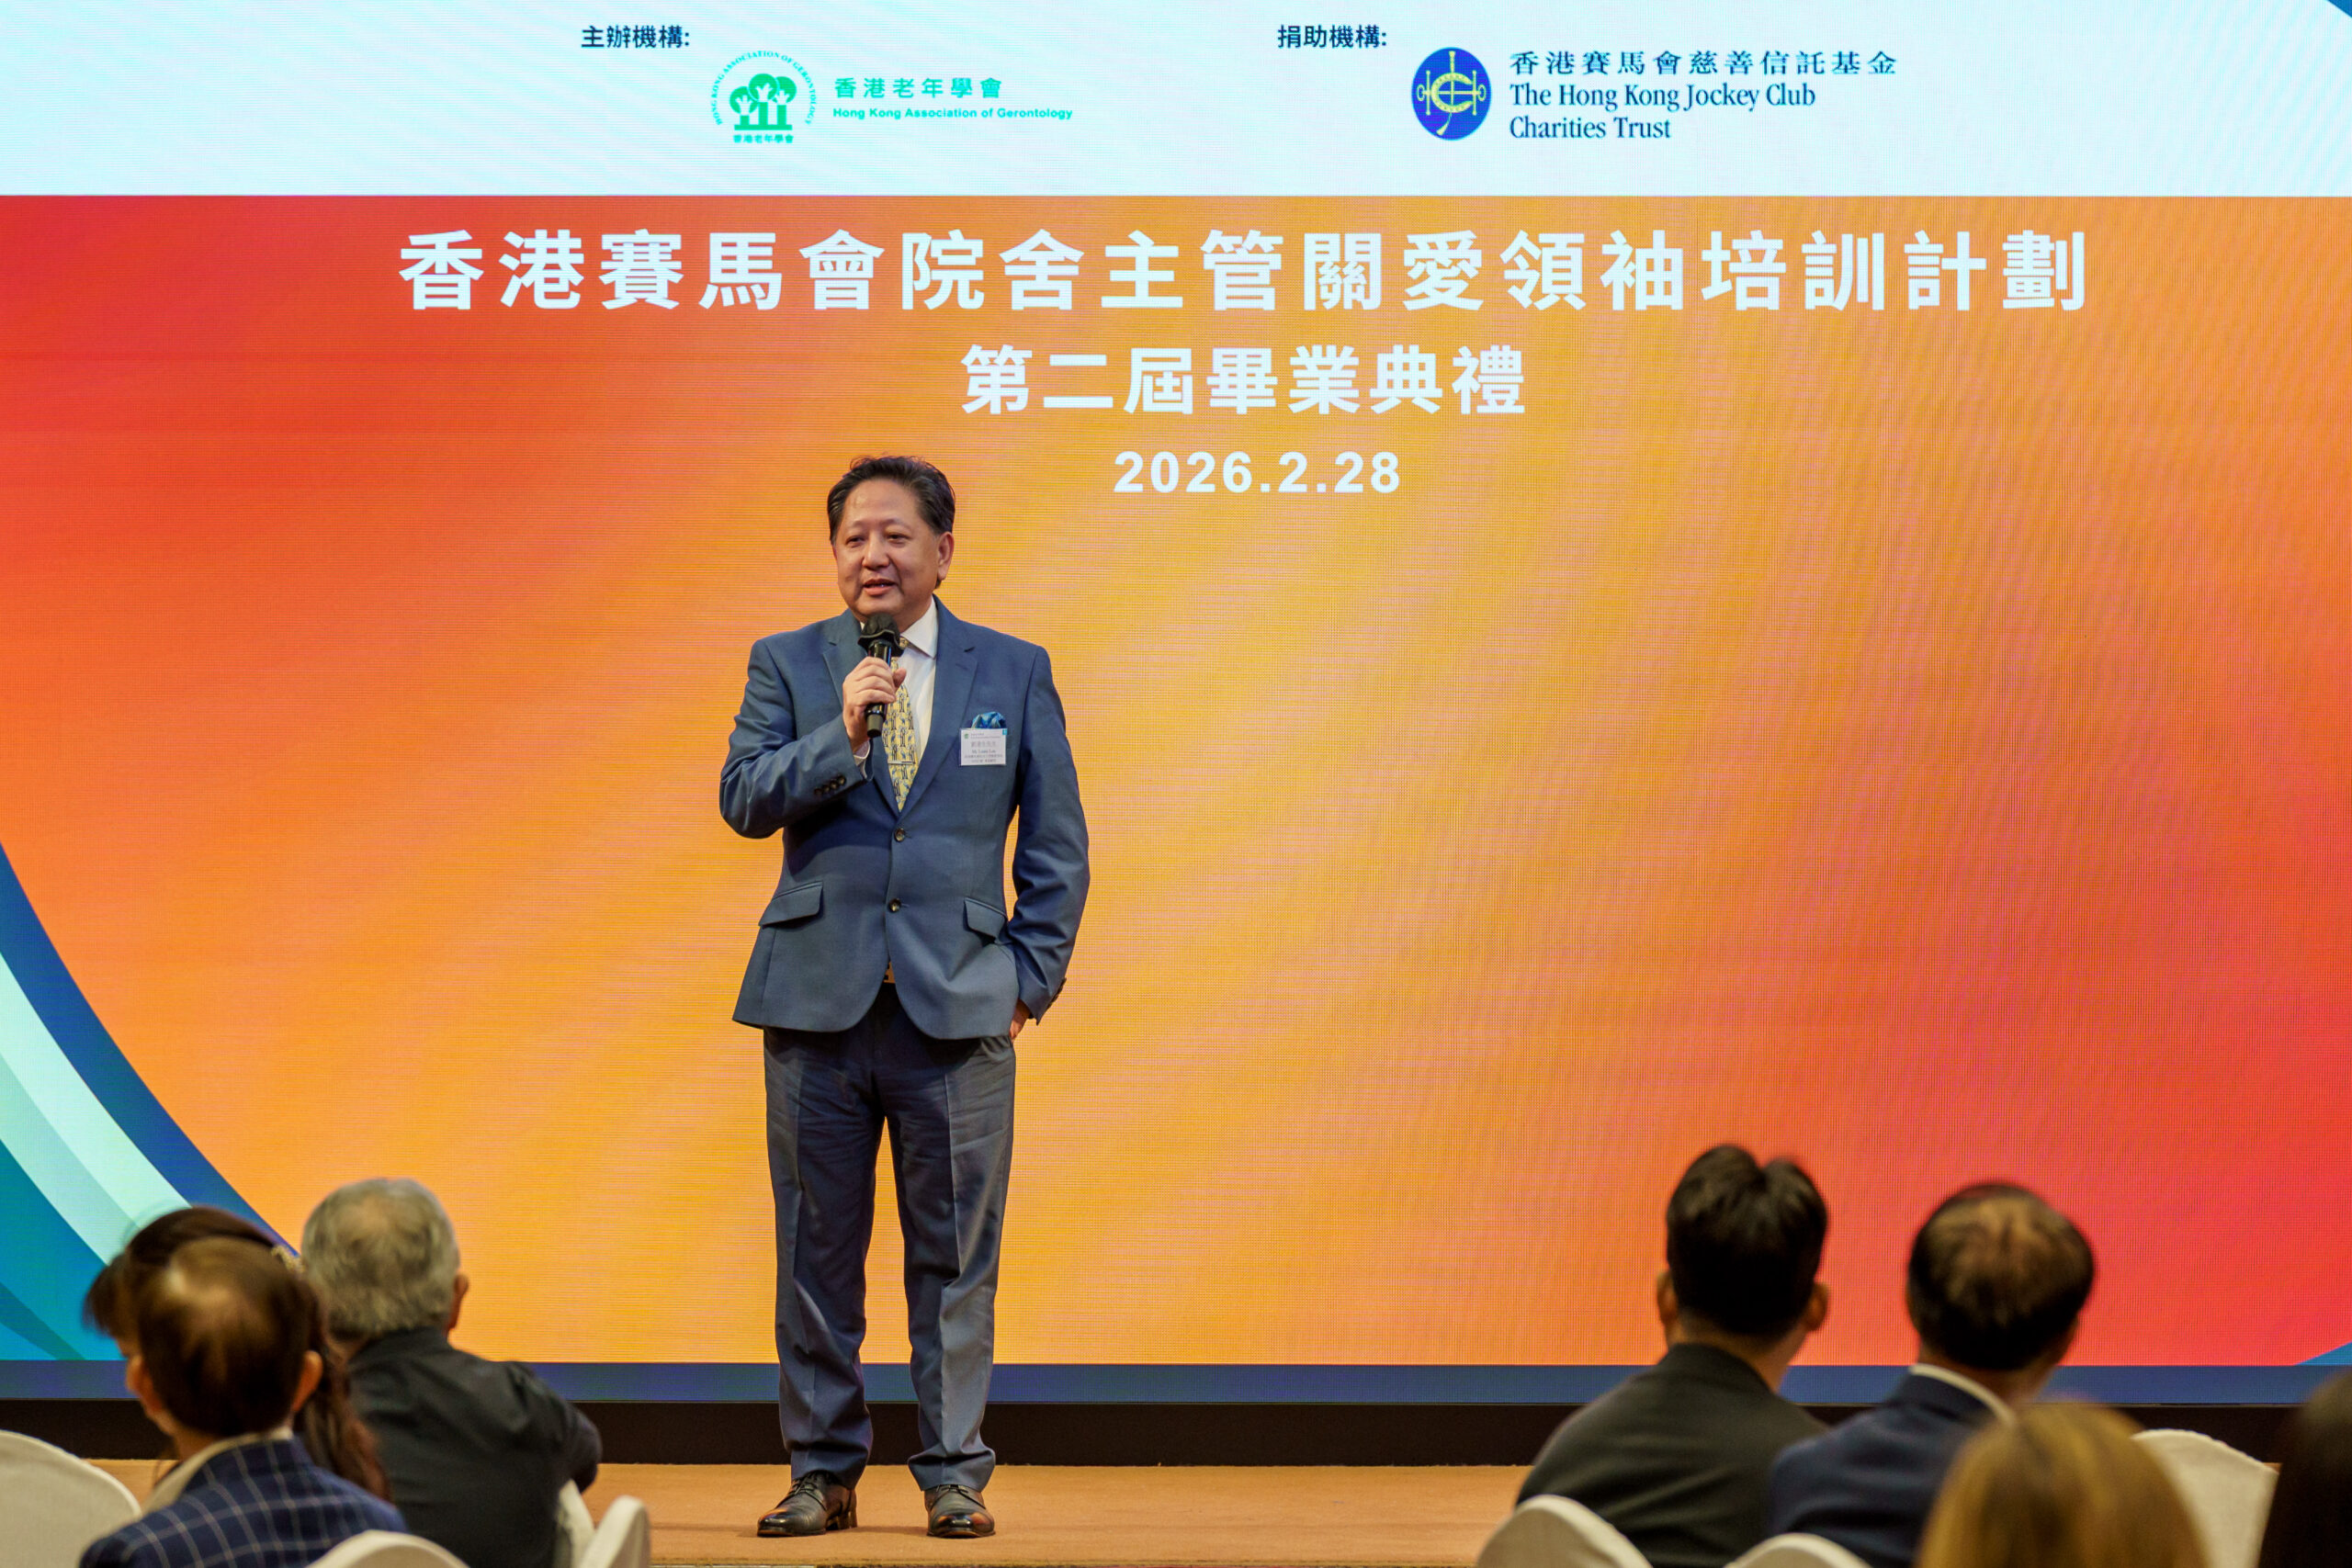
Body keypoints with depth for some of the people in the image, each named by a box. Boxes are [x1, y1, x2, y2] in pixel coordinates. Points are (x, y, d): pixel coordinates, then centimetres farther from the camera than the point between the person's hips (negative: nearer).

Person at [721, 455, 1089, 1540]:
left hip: (959, 1006, -1)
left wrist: (1032, 978, 2)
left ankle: (953, 1475, 12)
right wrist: (840, 735, -17)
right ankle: (822, 1471, 16)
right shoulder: (787, 666, 8)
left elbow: (1056, 846, 9)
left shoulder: (1013, 671, 7)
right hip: (818, 1002, 1)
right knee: (816, 1250, 5)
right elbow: (743, 801, -4)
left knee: (956, 1257, 2)